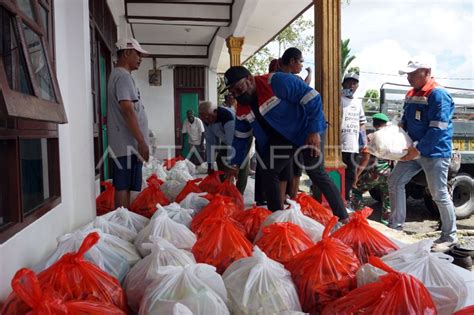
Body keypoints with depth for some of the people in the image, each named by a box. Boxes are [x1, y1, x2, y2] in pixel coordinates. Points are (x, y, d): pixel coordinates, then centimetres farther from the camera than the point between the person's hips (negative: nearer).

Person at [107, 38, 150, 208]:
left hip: (124, 143, 10)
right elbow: (128, 111, -20)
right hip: (129, 144, -10)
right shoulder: (123, 76, -11)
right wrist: (142, 142, -20)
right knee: (123, 186, -6)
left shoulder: (117, 75, 21)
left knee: (123, 186, 12)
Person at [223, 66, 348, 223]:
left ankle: (343, 217, 1)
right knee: (268, 171, -1)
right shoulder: (242, 109, -3)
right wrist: (235, 164, 12)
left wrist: (314, 131, -28)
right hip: (282, 138, 7)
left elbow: (312, 98, -26)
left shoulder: (277, 82, -27)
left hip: (306, 132, -7)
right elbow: (240, 138, 10)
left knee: (316, 173, -10)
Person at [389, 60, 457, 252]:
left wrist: (417, 149, -21)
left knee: (439, 195, 0)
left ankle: (449, 237, 17)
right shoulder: (411, 94, 11)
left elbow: (437, 129, -21)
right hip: (414, 150, 9)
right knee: (395, 182, 7)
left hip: (435, 153, -8)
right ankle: (395, 226, 18)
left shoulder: (438, 95, -16)